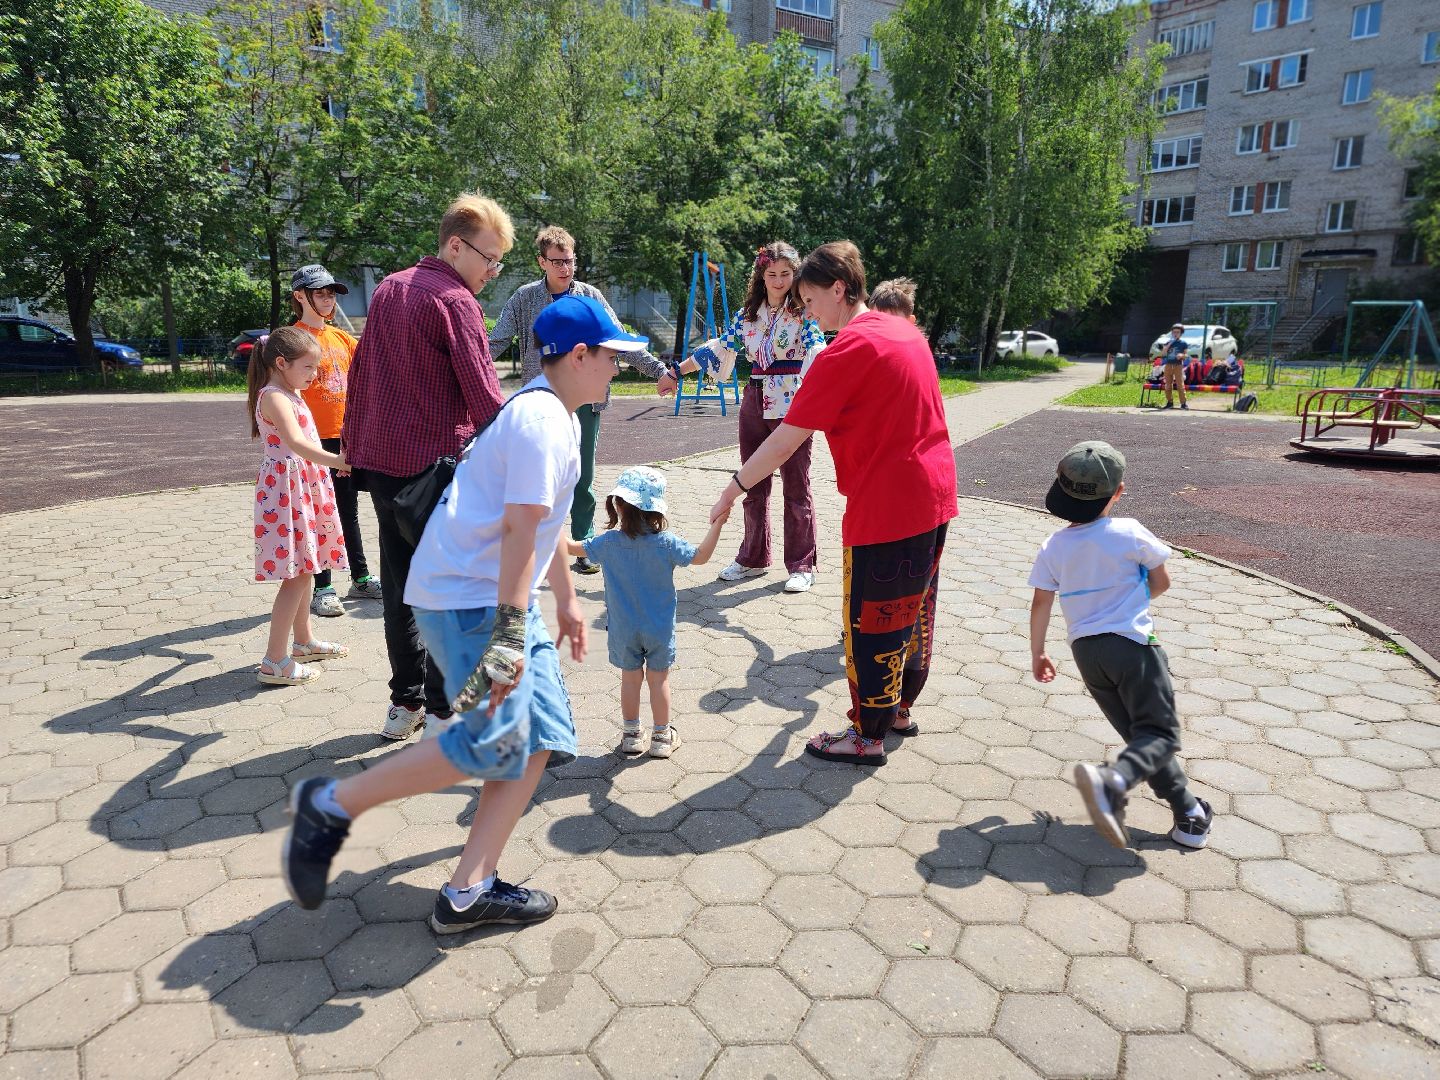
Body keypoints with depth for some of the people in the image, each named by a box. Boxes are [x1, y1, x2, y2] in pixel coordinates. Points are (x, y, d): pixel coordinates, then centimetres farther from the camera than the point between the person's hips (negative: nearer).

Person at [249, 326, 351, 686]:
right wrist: (334, 460, -42)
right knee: (296, 576, -10)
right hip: (287, 488, -11)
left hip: (304, 488, 11)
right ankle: (275, 662, -6)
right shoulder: (274, 397, -16)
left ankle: (303, 641, 33)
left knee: (304, 569, 19)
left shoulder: (290, 394, 17)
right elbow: (295, 442, -32)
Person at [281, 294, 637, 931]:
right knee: (493, 743, -18)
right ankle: (330, 806, 0)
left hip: (506, 596, 11)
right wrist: (510, 630, -27)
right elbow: (521, 527, -24)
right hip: (468, 597, -10)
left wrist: (566, 599, 27)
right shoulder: (541, 420, -15)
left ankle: (468, 893, 7)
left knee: (541, 738, 3)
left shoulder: (557, 417, 18)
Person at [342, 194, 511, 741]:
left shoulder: (387, 289, 13)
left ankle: (404, 702, 23)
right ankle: (442, 712, 9)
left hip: (380, 463, 8)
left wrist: (353, 446, 22)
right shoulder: (455, 302, -12)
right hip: (436, 468, -7)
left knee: (400, 585, 14)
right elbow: (485, 399, -18)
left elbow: (359, 373, 17)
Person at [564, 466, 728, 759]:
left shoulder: (609, 543, -13)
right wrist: (716, 524, 0)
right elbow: (700, 557, -7)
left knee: (630, 679, 15)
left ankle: (631, 735, 26)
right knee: (659, 680, 11)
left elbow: (573, 547, -1)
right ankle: (662, 737, 22)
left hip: (624, 630, 1)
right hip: (660, 630, -1)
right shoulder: (666, 543, -17)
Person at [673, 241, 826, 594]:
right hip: (754, 404, 5)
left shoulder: (803, 313, -5)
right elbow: (720, 348, 17)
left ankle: (802, 565, 10)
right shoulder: (748, 313, 10)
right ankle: (753, 558, 24)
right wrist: (677, 371, 19)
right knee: (755, 485, 12)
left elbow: (817, 350, -21)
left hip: (792, 406, -5)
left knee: (796, 486, 0)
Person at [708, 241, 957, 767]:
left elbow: (785, 439, -18)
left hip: (886, 508, -9)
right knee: (913, 610, 21)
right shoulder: (904, 331, 10)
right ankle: (900, 709, 37)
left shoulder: (846, 351, -17)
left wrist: (735, 486, -8)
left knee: (870, 624, 5)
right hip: (933, 496, 9)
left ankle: (868, 737, 19)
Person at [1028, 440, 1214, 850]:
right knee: (1160, 733, -3)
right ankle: (1112, 781, -29)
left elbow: (1041, 604, 2)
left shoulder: (1053, 547, 1)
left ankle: (1188, 813, 15)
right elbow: (1161, 582, 4)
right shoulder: (1130, 533, -7)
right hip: (1131, 643, -4)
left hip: (1085, 651, 5)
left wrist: (1037, 654, 13)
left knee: (1138, 733, 15)